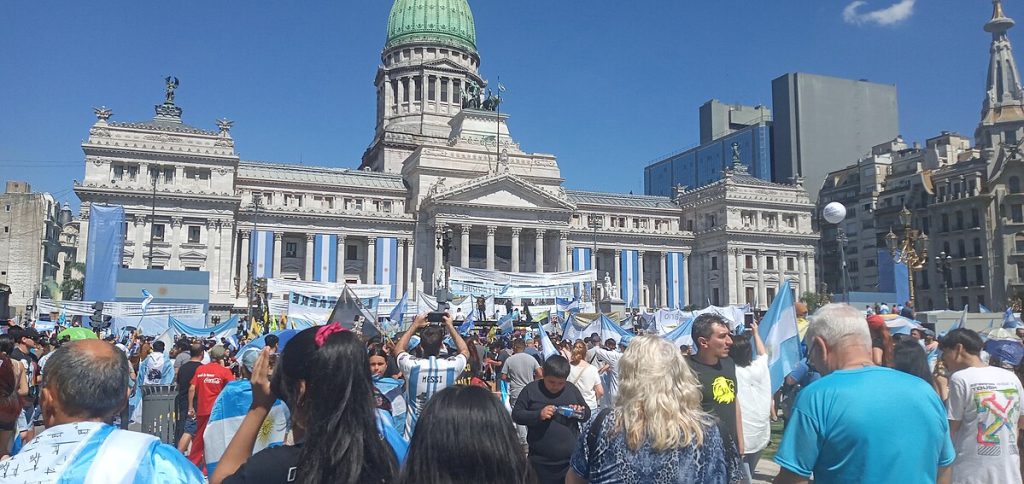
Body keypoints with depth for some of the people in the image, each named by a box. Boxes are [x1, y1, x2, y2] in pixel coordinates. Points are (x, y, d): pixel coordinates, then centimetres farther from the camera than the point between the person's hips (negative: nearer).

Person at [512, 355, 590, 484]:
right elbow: (516, 415, -4)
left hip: (571, 459, 2)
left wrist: (580, 412, -11)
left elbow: (587, 414, 12)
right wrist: (538, 414, -20)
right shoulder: (531, 389, -4)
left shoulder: (571, 389, 5)